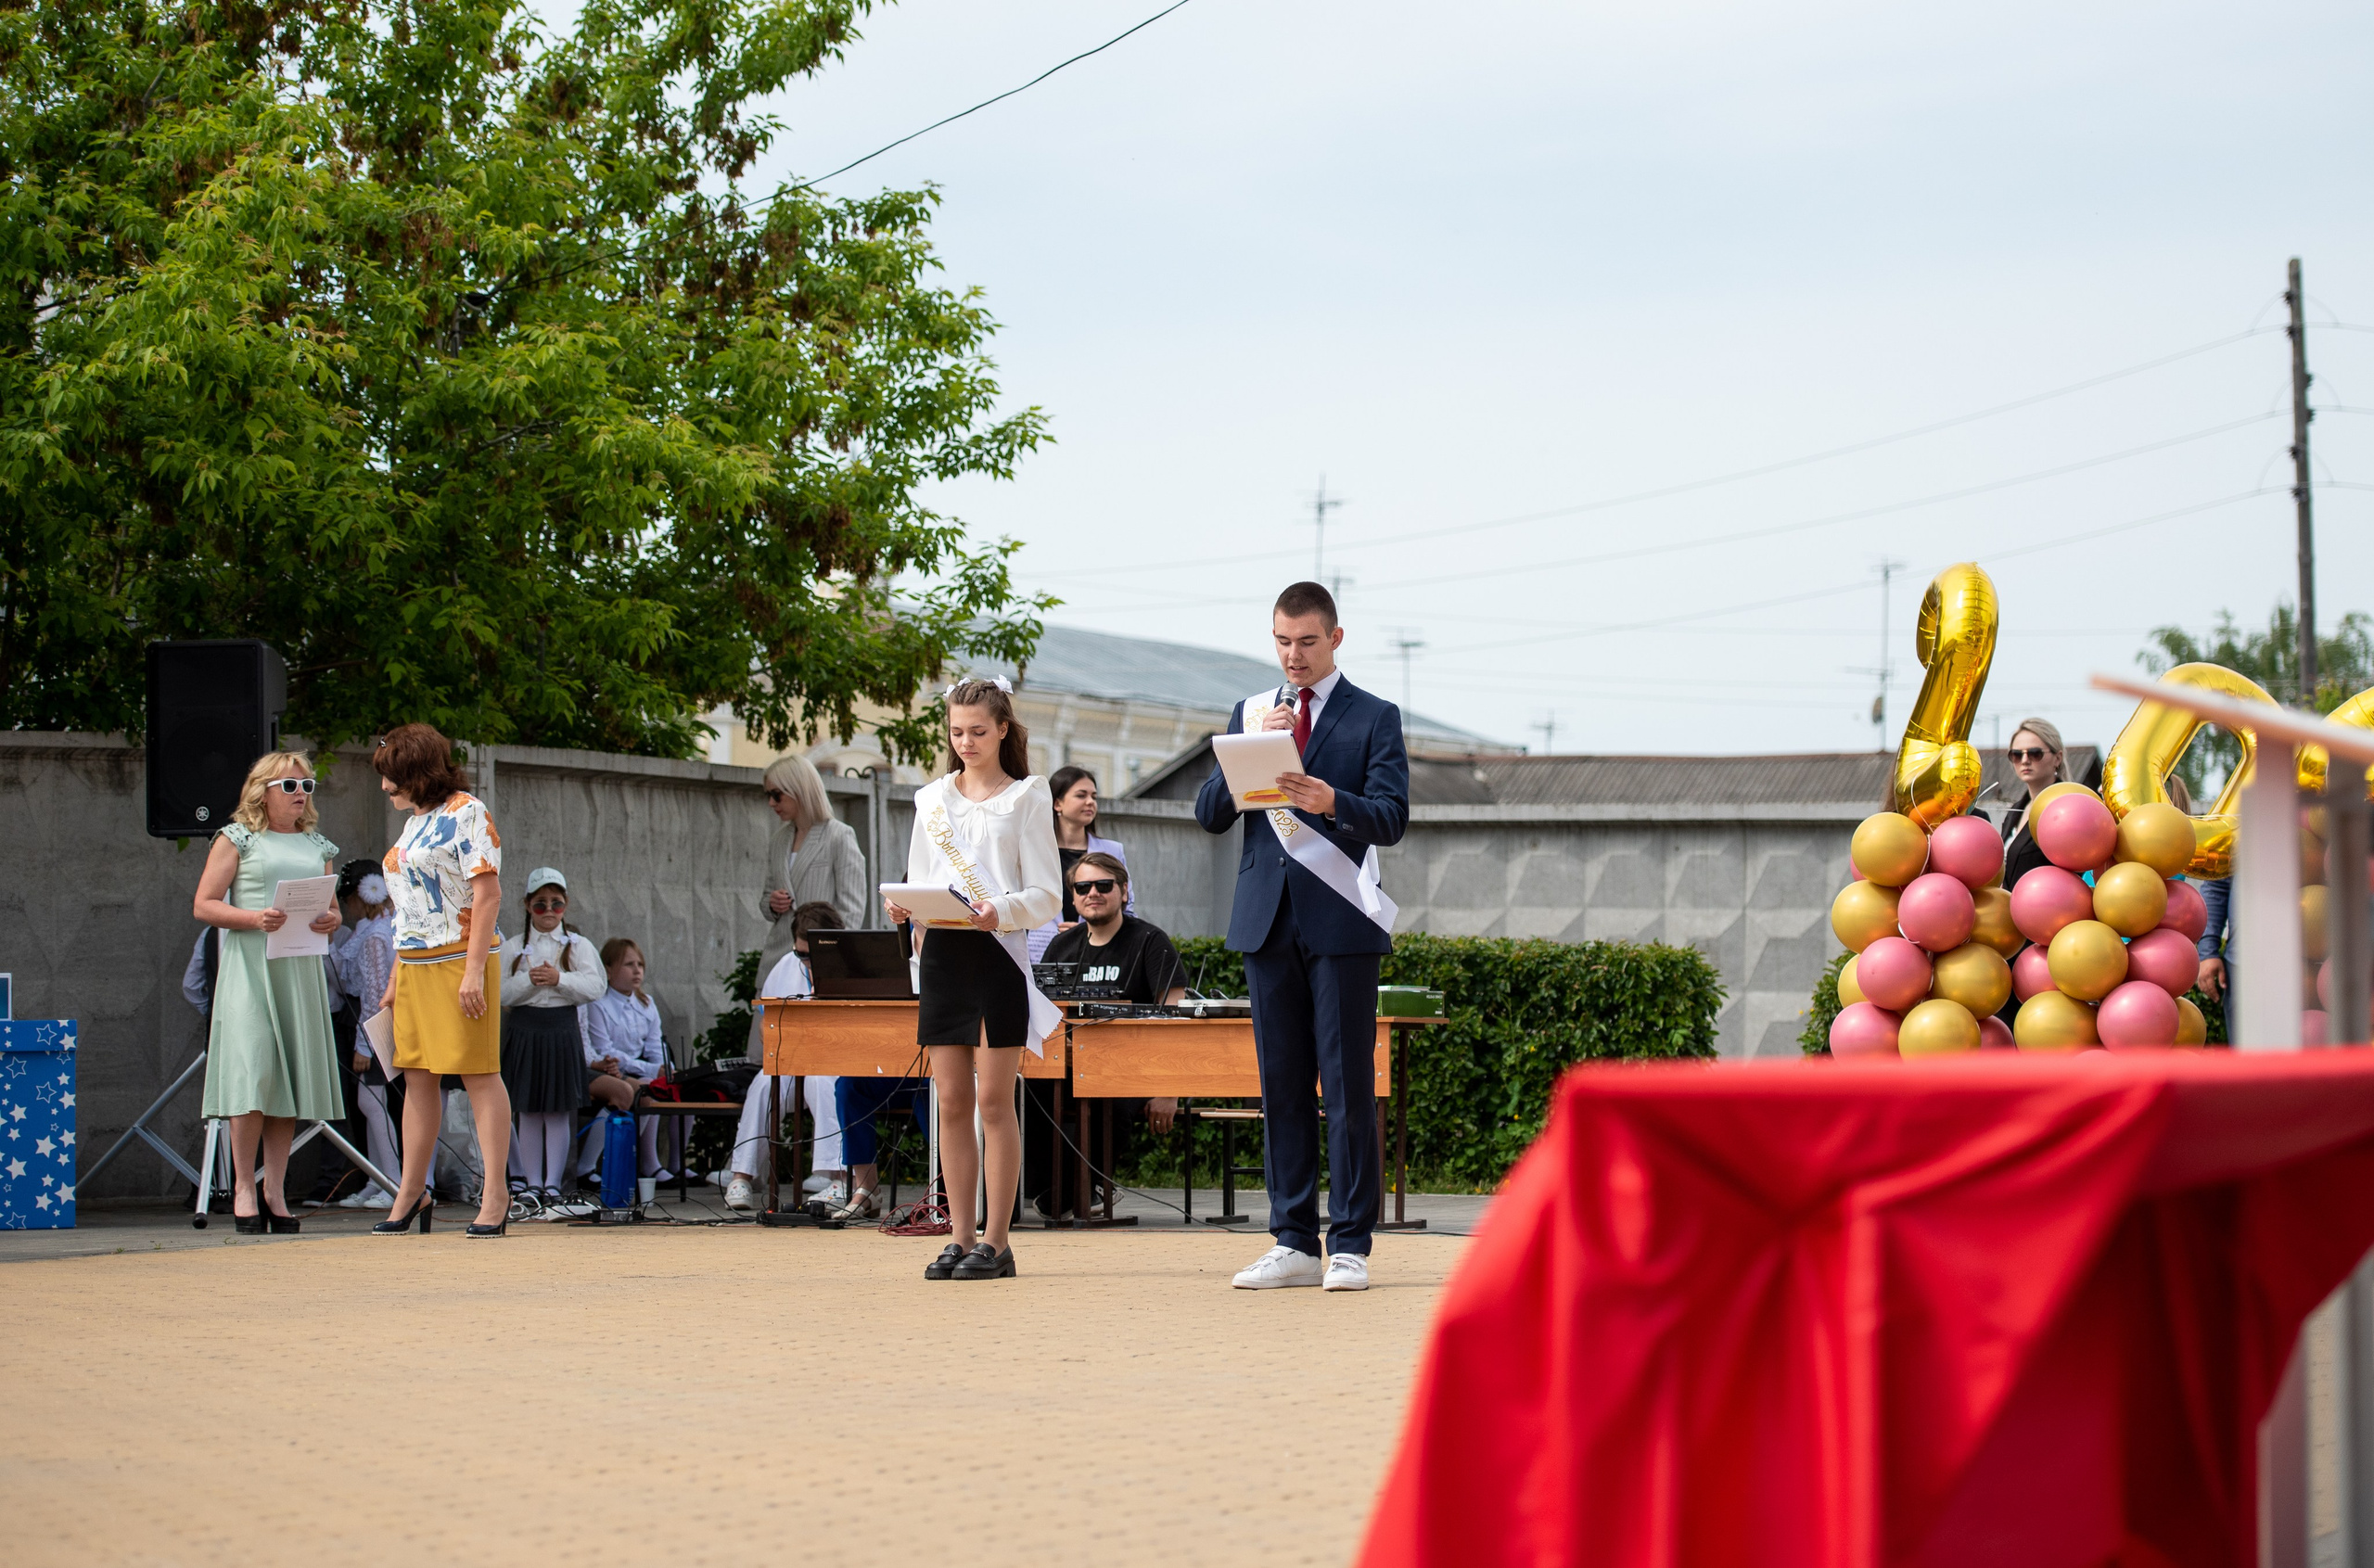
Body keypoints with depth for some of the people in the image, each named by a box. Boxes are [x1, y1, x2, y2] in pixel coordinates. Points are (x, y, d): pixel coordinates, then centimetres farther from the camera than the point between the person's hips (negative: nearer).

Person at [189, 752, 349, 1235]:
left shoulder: (318, 847, 18)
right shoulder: (236, 840, 4)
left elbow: (331, 909, 21)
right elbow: (203, 905, -1)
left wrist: (332, 921, -2)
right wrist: (253, 918, -17)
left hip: (302, 970, 5)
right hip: (249, 965, -5)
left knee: (290, 1077, 1)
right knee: (252, 1072, -13)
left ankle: (275, 1189, 6)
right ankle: (244, 1188, -7)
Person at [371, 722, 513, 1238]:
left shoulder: (466, 813, -7)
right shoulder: (415, 824, 19)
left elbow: (488, 892, -14)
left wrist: (474, 971, -21)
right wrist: (395, 980, 20)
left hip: (459, 958, -8)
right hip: (415, 964, 8)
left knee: (478, 1074, -7)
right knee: (417, 1076, 8)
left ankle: (494, 1191, -6)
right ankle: (411, 1193, 12)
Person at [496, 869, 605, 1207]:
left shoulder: (578, 946, 7)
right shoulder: (513, 948, 8)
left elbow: (594, 986, -5)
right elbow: (501, 992, 0)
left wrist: (559, 979, -18)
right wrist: (528, 981, -16)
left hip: (563, 1029, 0)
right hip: (524, 1029, 1)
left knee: (559, 1111, 0)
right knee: (528, 1112, 3)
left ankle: (553, 1183, 5)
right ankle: (530, 1182, 9)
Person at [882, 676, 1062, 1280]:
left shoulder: (1025, 798, 3)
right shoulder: (931, 799, 15)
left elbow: (1046, 895, -2)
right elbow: (919, 880, 17)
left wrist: (1001, 910, -22)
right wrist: (902, 905, -6)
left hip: (999, 953, -4)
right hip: (942, 952, 4)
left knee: (993, 1098, -5)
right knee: (951, 1101, 4)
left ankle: (996, 1242, -1)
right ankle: (960, 1237, 9)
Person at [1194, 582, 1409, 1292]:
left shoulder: (1373, 718, 4)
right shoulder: (1249, 713, 15)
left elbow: (1392, 818, -7)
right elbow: (1209, 813, 8)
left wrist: (1330, 800, -27)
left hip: (1340, 919, -4)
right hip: (1268, 916, 4)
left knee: (1348, 1083, -4)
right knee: (1281, 1084, 6)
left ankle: (1350, 1246, -1)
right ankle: (1293, 1243, 11)